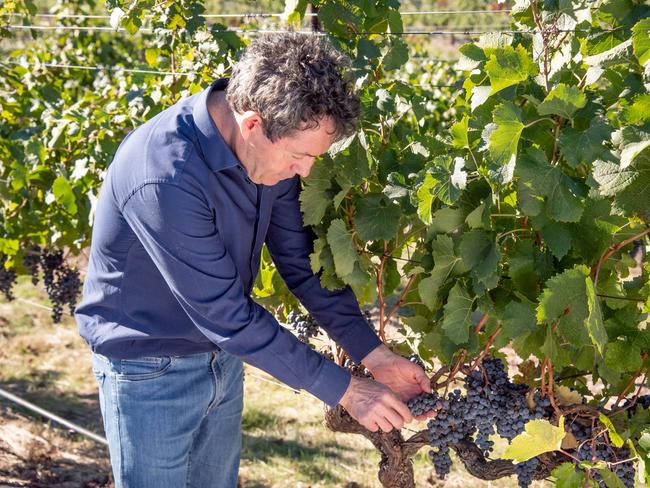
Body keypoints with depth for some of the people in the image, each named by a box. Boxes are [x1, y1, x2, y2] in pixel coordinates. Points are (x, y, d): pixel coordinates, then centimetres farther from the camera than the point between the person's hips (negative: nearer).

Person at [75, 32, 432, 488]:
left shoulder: (272, 145, -11)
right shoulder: (164, 177, -34)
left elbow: (302, 261, -1)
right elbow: (226, 315, -29)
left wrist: (375, 355, -8)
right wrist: (344, 389, -23)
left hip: (222, 355, 7)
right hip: (149, 369, -7)